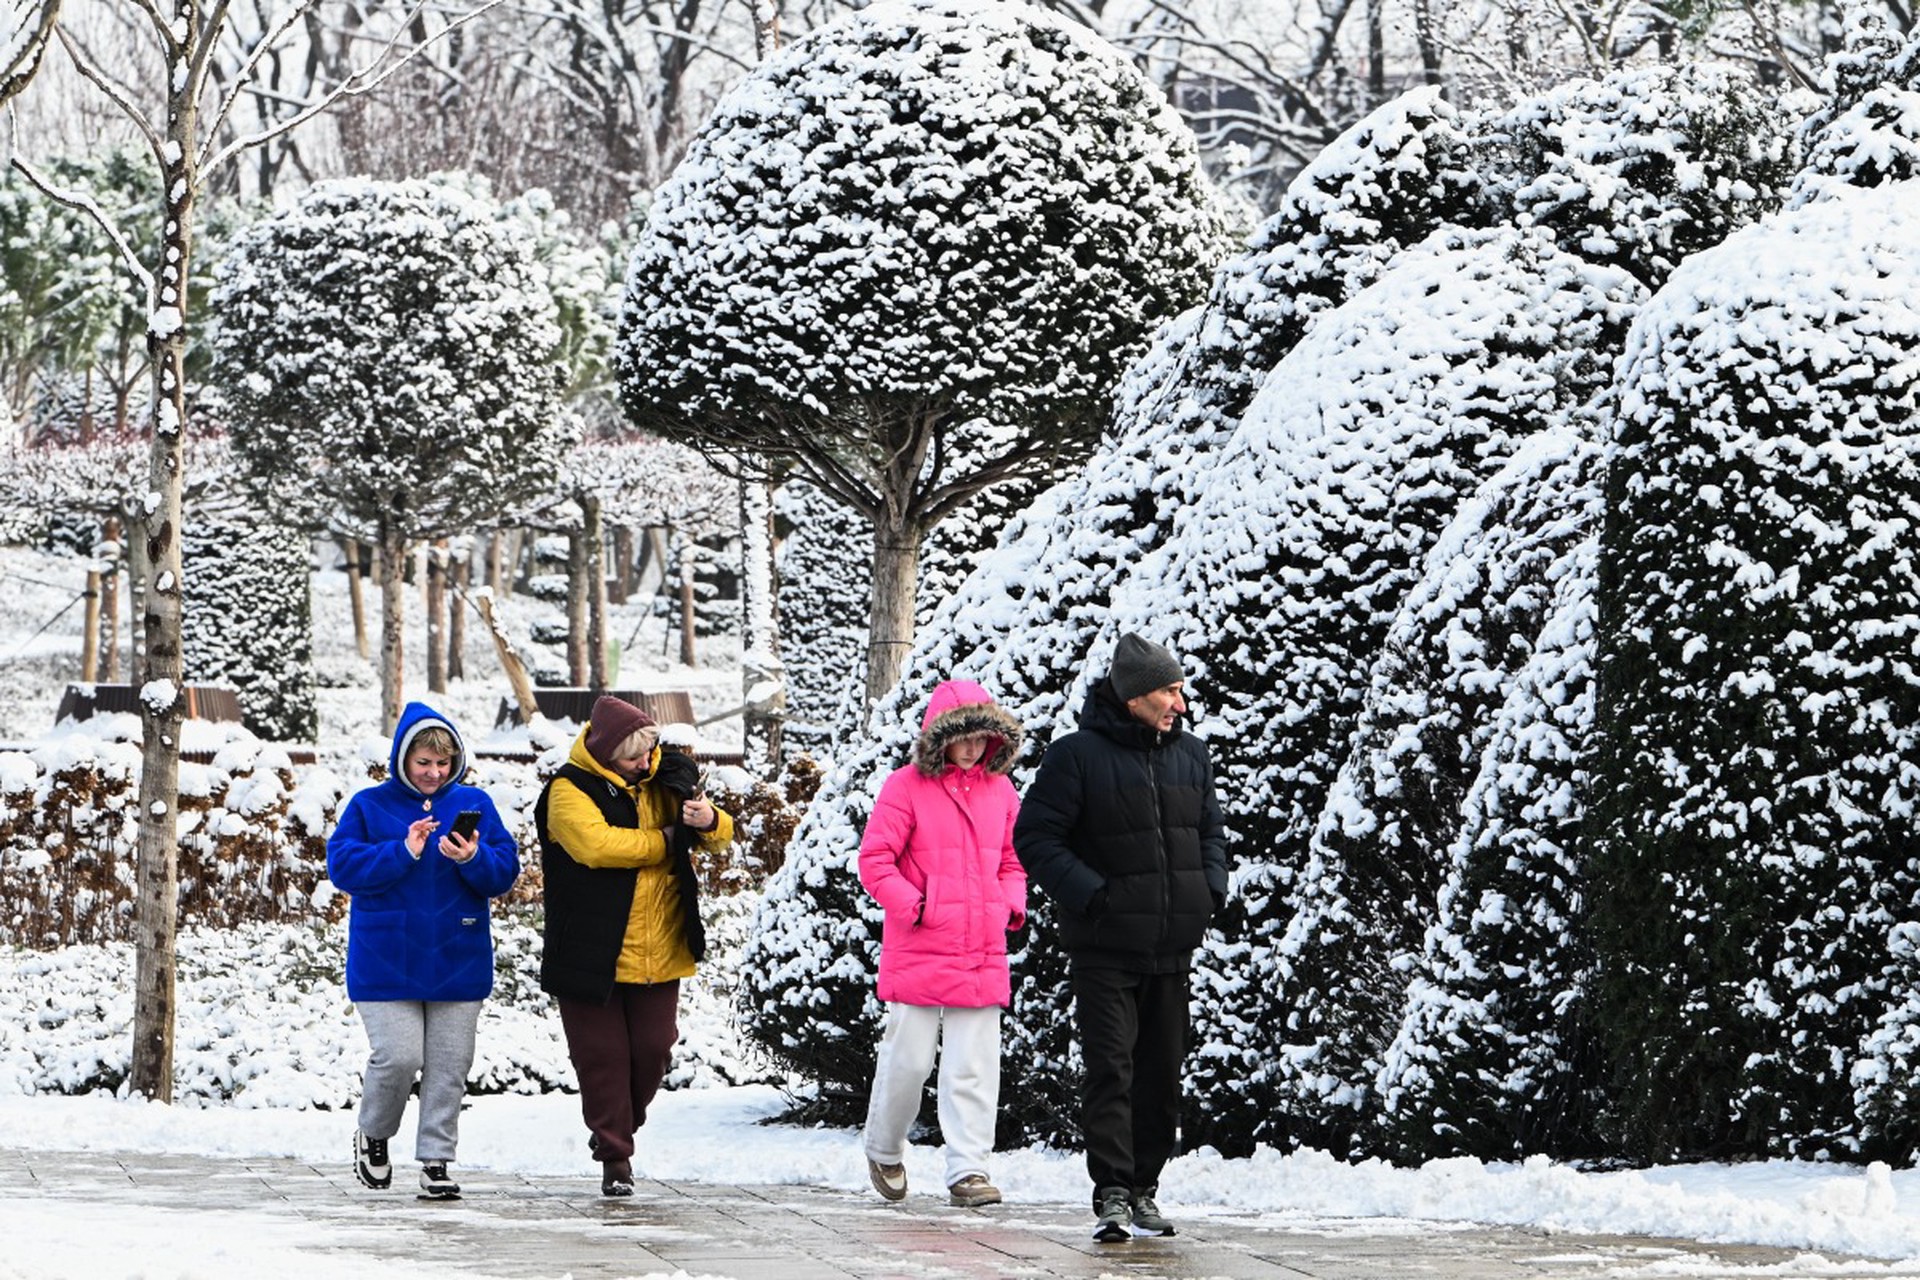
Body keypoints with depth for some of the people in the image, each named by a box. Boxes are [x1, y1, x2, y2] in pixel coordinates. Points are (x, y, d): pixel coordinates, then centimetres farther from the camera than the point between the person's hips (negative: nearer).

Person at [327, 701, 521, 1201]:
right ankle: (373, 1134, 15)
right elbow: (342, 866, -8)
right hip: (387, 965, -2)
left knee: (449, 1066, 1)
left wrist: (474, 858, -17)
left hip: (458, 963, 3)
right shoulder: (369, 806, 2)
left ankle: (436, 1160, 9)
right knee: (398, 1057, -12)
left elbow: (505, 871, 4)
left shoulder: (474, 804, 8)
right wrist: (404, 853, -17)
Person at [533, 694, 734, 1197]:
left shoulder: (666, 778, 6)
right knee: (602, 1054, 0)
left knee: (653, 1047, 7)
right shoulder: (571, 790, -10)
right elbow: (596, 844, -26)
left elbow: (720, 836, 9)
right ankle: (615, 1158, 8)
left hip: (659, 953, 4)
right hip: (592, 954, -4)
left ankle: (617, 1129, 31)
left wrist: (708, 821, -18)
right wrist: (671, 838, -17)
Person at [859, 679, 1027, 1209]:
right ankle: (884, 1150, 25)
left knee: (974, 1066, -2)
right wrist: (914, 907, -13)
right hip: (918, 954, -4)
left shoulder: (999, 790, 12)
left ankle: (968, 1170, -1)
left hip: (982, 954, 4)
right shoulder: (906, 787, -4)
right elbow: (874, 861, -5)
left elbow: (1011, 861, 23)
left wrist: (1011, 906, 5)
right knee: (909, 1059, 2)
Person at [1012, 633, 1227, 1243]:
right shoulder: (1077, 756, -9)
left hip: (1173, 947, 6)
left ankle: (1144, 1189, 19)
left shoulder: (1190, 755, 10)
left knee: (1162, 1073, 10)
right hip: (1104, 947, -6)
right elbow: (1035, 837, -9)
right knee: (1111, 1068, -11)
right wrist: (1089, 894, -17)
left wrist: (1210, 890, 4)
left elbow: (1210, 832, 21)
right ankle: (1112, 1194, -12)